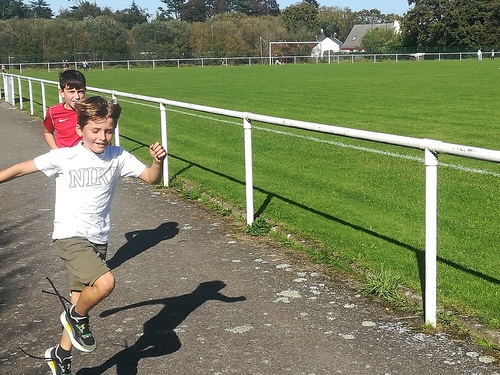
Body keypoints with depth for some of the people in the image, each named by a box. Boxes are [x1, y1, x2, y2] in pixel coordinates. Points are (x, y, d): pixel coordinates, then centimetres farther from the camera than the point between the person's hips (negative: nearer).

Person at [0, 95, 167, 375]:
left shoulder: (118, 157, -1)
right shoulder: (64, 157, -8)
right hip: (70, 236, -4)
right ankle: (77, 317, 3)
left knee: (80, 302, 14)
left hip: (98, 240, 4)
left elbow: (152, 178, -4)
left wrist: (158, 161, -23)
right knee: (105, 282, -28)